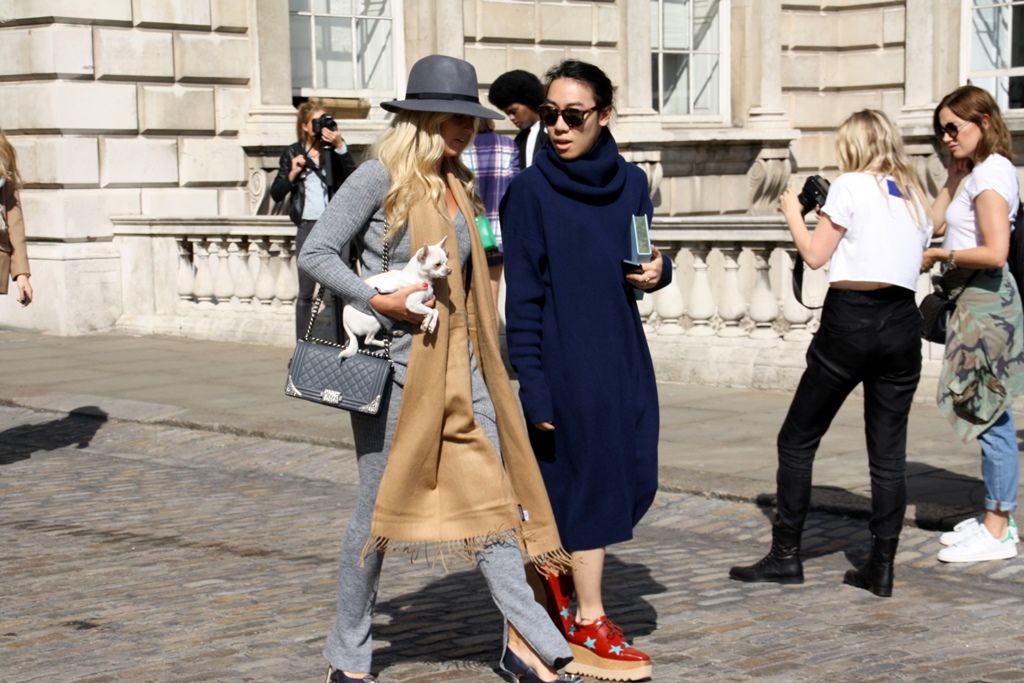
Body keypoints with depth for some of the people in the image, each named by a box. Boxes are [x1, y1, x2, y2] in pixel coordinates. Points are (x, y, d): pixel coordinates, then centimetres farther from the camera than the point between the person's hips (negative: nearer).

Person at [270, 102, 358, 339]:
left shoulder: (334, 150, 4)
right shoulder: (293, 153, 7)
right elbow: (276, 194, 7)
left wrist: (340, 146, -19)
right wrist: (292, 174, -8)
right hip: (307, 226, 1)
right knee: (306, 291, 2)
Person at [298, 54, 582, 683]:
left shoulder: (456, 183, 13)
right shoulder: (380, 177, -8)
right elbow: (316, 253, -9)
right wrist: (379, 299, -20)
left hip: (457, 362, 6)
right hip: (394, 359, -6)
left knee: (490, 493, 0)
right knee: (382, 507, 3)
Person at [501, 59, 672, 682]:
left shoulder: (630, 183, 7)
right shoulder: (531, 190, -7)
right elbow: (523, 297, -8)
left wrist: (657, 272, -6)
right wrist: (533, 386, -13)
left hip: (624, 354, 5)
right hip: (566, 357, -5)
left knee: (634, 483, 5)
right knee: (587, 481, 0)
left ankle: (555, 580, 28)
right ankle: (589, 628, 13)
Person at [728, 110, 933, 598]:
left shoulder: (851, 186, -2)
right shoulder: (915, 196, 15)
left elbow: (815, 254, -3)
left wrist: (793, 213, 12)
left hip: (851, 318, -5)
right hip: (902, 323, 5)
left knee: (797, 441, 6)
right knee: (888, 452, 6)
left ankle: (785, 556, 7)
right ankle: (881, 567, 7)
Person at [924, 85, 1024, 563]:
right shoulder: (978, 172, 16)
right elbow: (937, 223, 17)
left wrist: (939, 255, -13)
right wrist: (953, 177, 10)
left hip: (986, 299, -10)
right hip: (973, 299, 10)